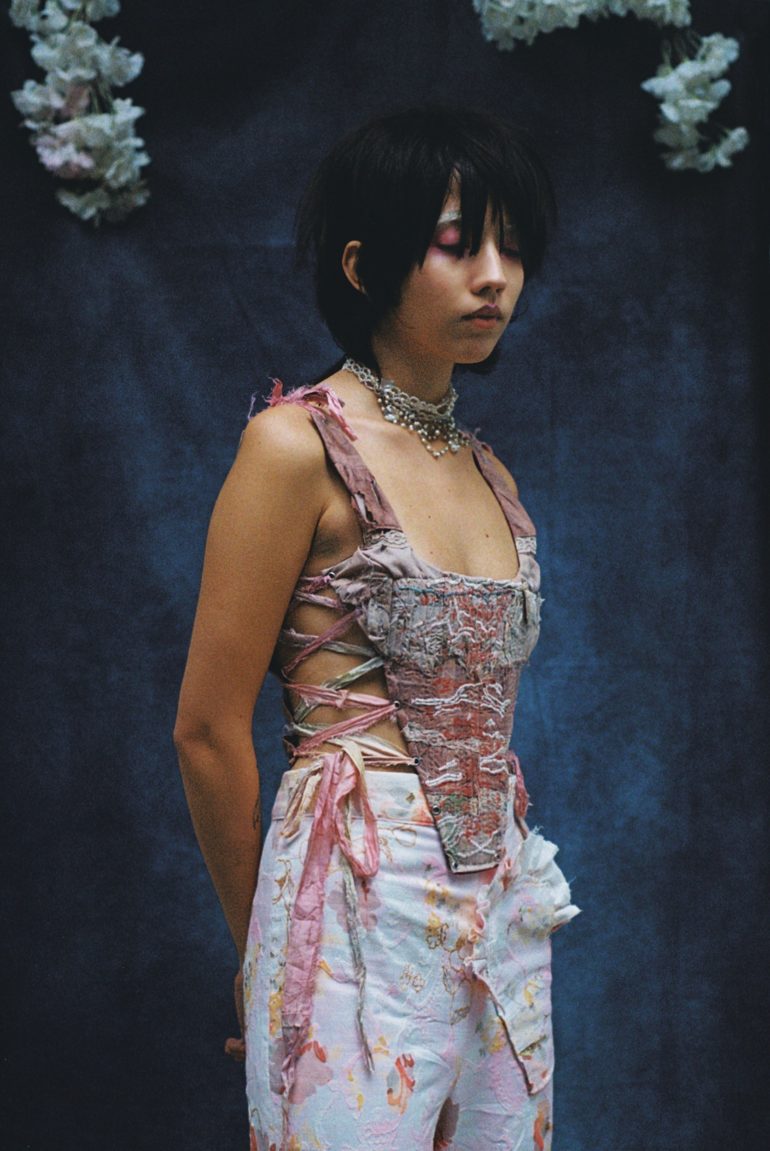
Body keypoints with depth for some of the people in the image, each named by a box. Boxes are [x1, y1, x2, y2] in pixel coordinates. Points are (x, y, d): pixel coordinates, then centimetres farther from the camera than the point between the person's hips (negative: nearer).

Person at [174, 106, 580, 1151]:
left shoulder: (491, 476, 12)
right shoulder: (299, 446, -9)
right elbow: (209, 727, -8)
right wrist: (269, 940, 2)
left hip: (503, 906, 7)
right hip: (360, 907, -7)